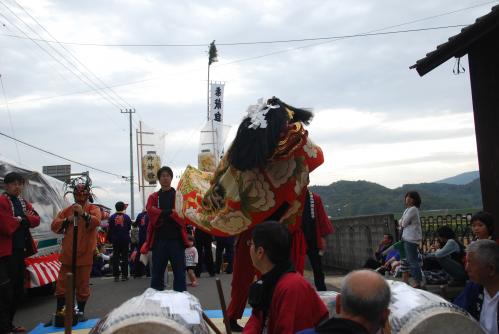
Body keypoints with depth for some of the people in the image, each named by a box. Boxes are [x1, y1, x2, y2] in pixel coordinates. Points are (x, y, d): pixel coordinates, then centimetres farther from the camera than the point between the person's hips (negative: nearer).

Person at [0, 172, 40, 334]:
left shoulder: (25, 203, 16)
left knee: (18, 290, 14)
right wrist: (23, 219, -5)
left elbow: (36, 220, 6)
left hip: (20, 251, 9)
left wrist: (19, 220, -9)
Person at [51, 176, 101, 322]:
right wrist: (67, 220, -12)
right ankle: (59, 312, 19)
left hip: (85, 254, -3)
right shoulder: (67, 210, 10)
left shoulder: (93, 209, 0)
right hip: (67, 254, 3)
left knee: (83, 284, 5)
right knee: (62, 284, 8)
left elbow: (96, 222, -21)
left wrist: (83, 214, -37)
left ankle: (81, 311, 18)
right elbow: (54, 226, 5)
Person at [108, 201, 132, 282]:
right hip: (125, 239, -1)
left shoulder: (112, 217, -3)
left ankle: (116, 276, 2)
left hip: (115, 240, 1)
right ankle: (124, 275, 2)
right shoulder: (126, 217, -4)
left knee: (115, 257, 5)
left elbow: (109, 229, 0)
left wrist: (110, 239, 8)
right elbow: (129, 227, 4)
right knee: (124, 257, 5)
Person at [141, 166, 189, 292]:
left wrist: (160, 213, -14)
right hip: (159, 239, 1)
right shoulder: (153, 197, 13)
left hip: (176, 239, -1)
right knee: (157, 273, 6)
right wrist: (170, 212, -12)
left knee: (179, 273, 1)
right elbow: (151, 212, -6)